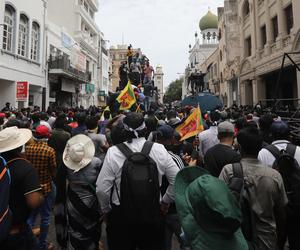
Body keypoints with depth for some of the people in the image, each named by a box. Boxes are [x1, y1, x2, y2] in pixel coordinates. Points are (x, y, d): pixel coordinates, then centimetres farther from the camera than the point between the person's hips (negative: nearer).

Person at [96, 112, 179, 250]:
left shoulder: (113, 152, -15)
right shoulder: (159, 149, -10)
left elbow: (102, 188, -15)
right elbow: (177, 180, -7)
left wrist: (106, 210, 3)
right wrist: (165, 201, 8)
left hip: (120, 215, -1)